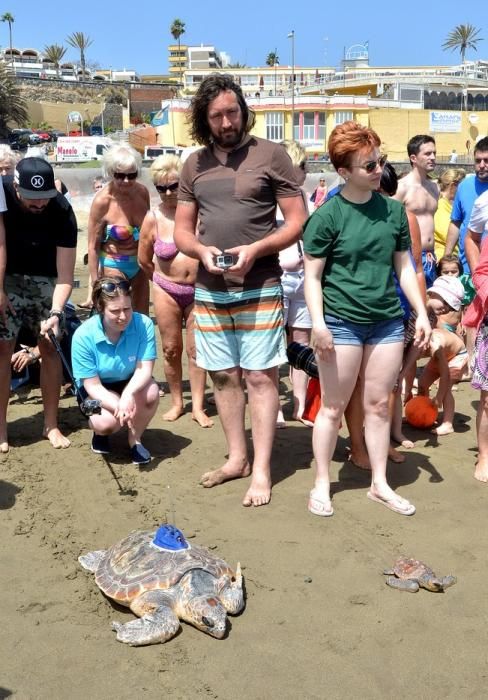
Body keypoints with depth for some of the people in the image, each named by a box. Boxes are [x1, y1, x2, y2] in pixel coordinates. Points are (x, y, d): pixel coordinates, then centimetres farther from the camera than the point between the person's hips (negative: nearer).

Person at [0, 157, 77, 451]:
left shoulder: (63, 211, -23)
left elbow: (65, 274, -22)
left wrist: (56, 312, -34)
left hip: (46, 280, 1)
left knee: (50, 347, -1)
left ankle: (51, 424, 10)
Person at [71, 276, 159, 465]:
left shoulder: (143, 324, -26)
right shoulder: (83, 335, -27)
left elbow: (144, 369, -23)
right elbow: (93, 386, -22)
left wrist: (128, 395, -45)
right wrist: (118, 406, -40)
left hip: (130, 384, 2)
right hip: (97, 391, -1)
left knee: (151, 392, -32)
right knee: (108, 422, -31)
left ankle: (135, 439, -2)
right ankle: (100, 433, 11)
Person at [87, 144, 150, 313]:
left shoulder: (142, 192, -5)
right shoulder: (102, 201, -19)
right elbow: (93, 245, -14)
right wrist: (95, 282, -14)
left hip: (140, 263, 5)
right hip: (114, 265, -5)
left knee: (142, 317, 14)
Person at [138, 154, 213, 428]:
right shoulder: (153, 218, -6)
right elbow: (144, 261, 6)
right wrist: (164, 280, 13)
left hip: (199, 291, -1)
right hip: (167, 292, 1)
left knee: (196, 350, 4)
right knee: (171, 349, 9)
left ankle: (198, 407, 14)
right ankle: (177, 403, 25)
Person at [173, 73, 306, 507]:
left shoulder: (270, 155, -4)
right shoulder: (195, 164, 8)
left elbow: (298, 221, -5)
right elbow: (181, 230, 12)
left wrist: (255, 249, -18)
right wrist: (202, 250, -10)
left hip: (259, 290, -4)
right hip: (209, 291, 5)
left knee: (260, 376, -3)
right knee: (223, 375, 10)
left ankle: (262, 471, 6)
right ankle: (237, 458, 25)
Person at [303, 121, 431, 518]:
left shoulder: (393, 210, 5)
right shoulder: (327, 216, -8)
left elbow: (404, 267, 12)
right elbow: (312, 276, -7)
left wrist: (422, 313, 8)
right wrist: (318, 322, -17)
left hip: (387, 322, 4)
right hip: (342, 322, -4)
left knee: (379, 404, 12)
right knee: (333, 407, 5)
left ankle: (380, 484, 25)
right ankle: (322, 485, 19)